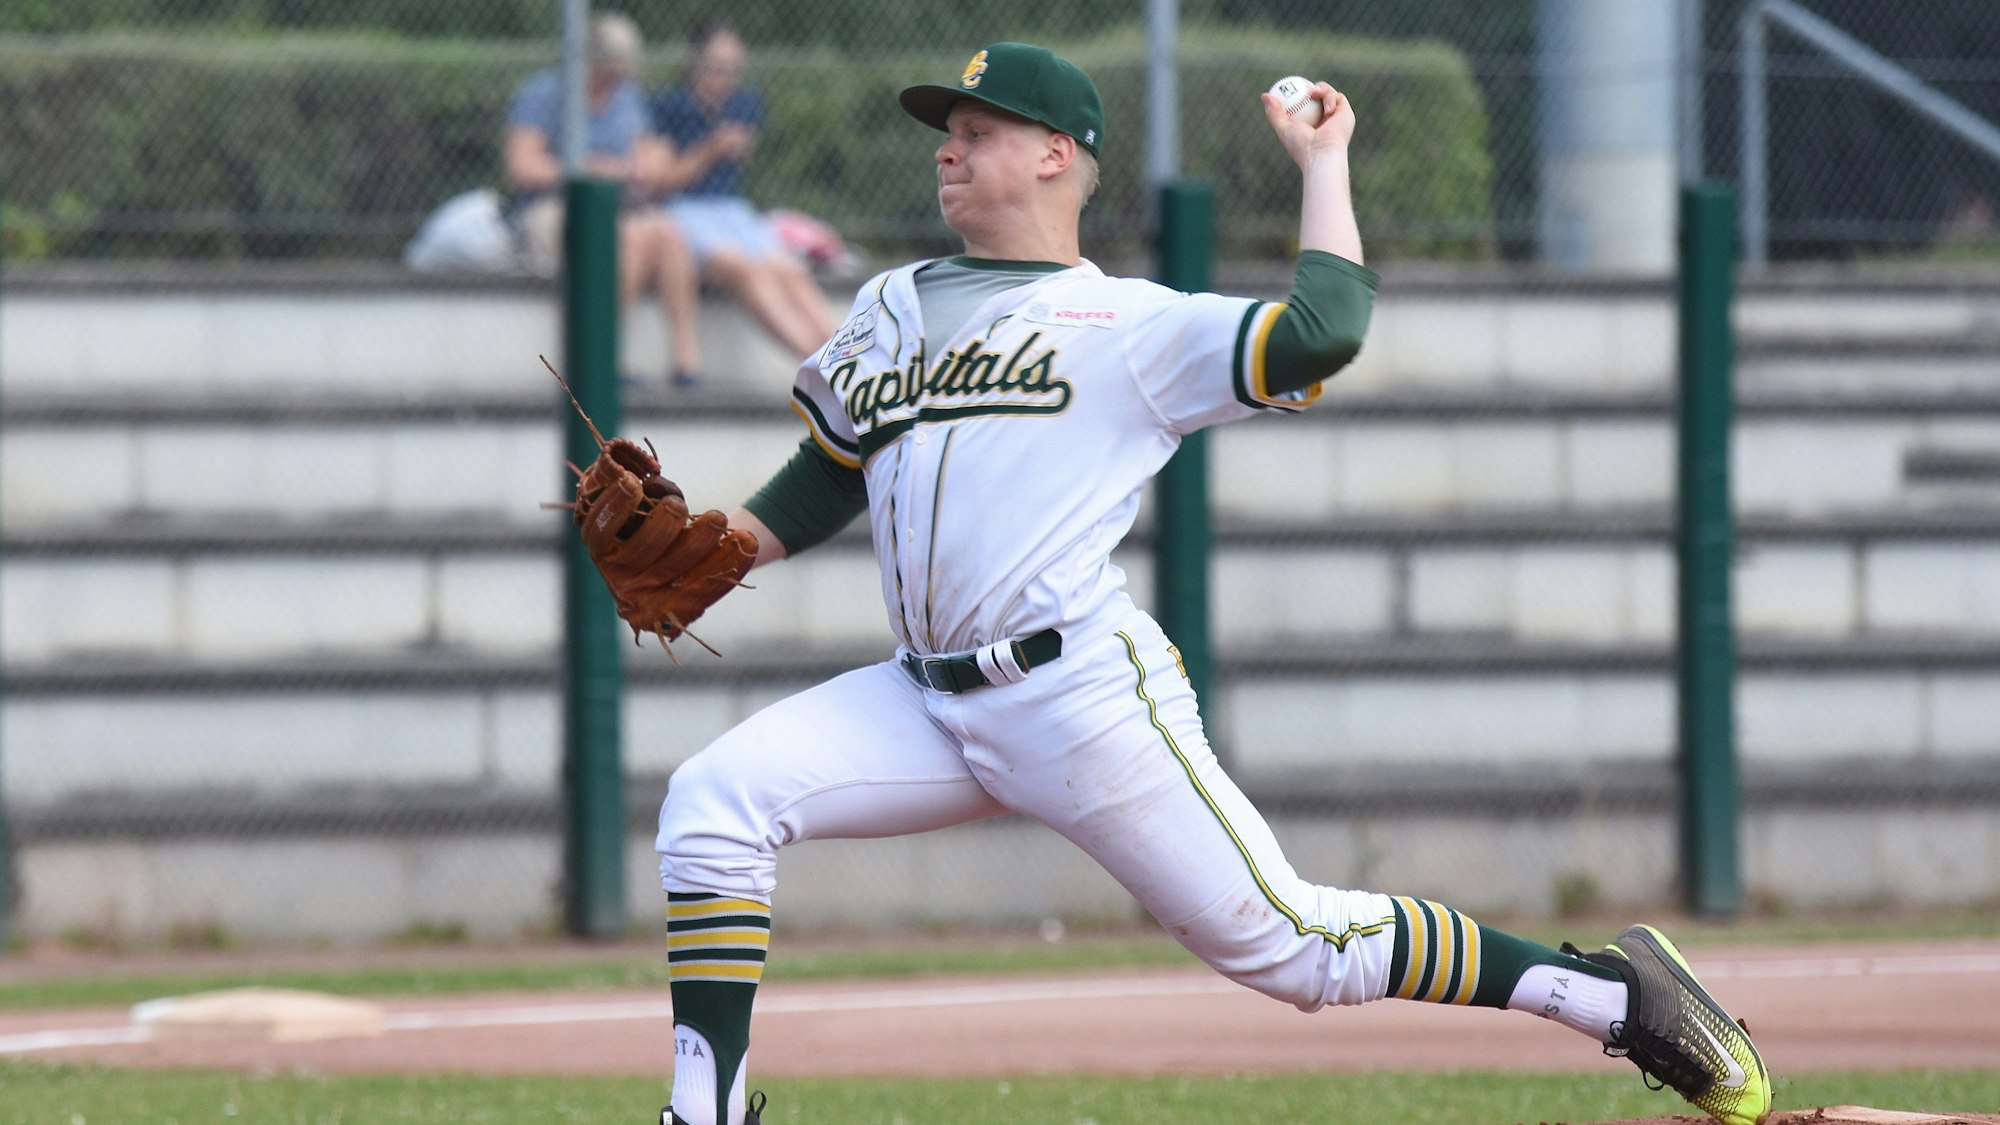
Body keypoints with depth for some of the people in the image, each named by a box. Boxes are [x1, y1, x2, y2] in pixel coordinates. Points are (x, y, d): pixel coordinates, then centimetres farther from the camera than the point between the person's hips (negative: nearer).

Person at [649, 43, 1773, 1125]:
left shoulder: (1134, 325, 1)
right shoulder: (891, 312, 20)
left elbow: (1321, 332, -12)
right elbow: (815, 492, 27)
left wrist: (1323, 162, -2)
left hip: (1085, 692, -6)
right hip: (925, 703, 6)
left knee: (1284, 943, -7)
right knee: (714, 799, -12)